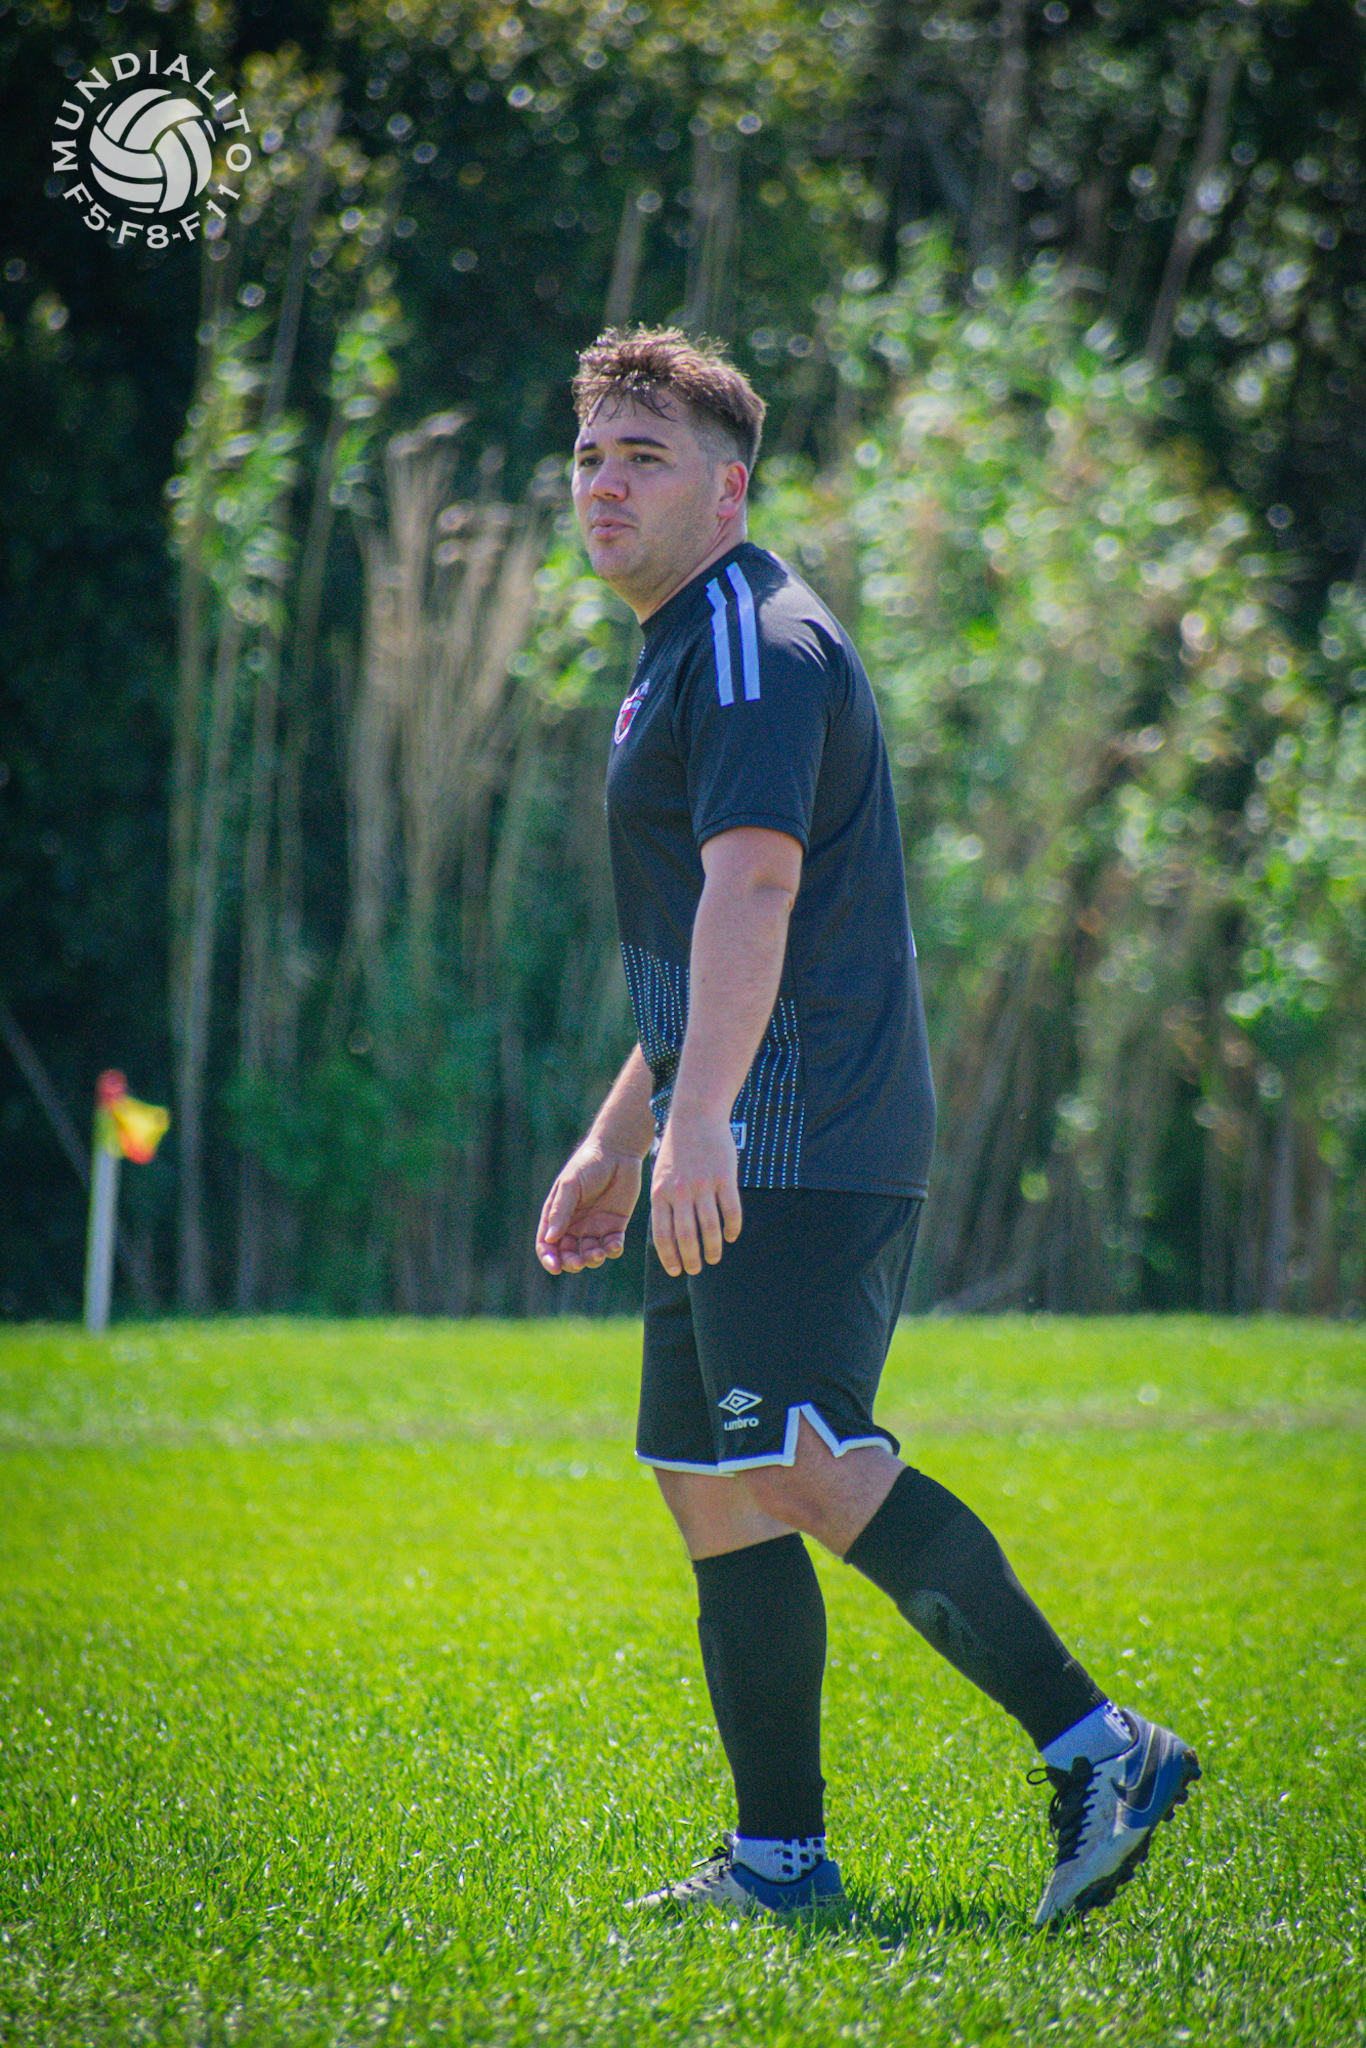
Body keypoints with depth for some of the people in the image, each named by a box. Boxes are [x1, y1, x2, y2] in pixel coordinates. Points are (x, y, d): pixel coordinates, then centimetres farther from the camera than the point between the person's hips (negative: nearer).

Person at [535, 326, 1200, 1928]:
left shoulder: (757, 647, -11)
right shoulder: (683, 656, 23)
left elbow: (751, 891, -25)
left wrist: (700, 1120, -35)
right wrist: (619, 1139, 32)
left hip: (801, 1149, -10)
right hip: (743, 1162, 10)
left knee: (808, 1463, -18)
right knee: (709, 1484, 8)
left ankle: (1093, 1749, -18)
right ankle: (779, 1859, 10)